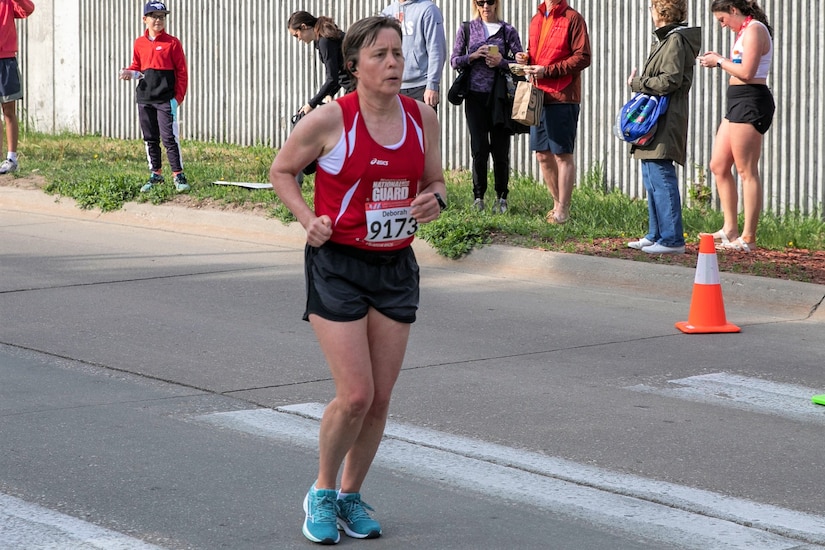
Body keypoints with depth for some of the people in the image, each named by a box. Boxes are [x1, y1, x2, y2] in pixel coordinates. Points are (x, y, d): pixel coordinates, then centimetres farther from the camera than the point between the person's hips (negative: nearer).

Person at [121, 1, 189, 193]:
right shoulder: (139, 43, 9)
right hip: (144, 98, 5)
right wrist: (130, 73, -3)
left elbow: (181, 72, -4)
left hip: (166, 99, -5)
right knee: (150, 138, 10)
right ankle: (155, 175, 19)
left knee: (169, 138, -9)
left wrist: (178, 98, -10)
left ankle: (179, 176, -4)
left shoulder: (172, 43, -3)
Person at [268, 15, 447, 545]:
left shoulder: (423, 117, 0)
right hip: (338, 266, -4)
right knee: (355, 395, -10)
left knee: (380, 398, 6)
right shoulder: (330, 120, -12)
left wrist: (434, 201, -8)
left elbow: (435, 181, 15)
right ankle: (322, 493, 14)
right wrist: (309, 220, -13)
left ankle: (352, 495, 26)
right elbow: (281, 170, 2)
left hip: (396, 267, 4)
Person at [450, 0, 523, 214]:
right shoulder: (466, 29, 9)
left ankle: (501, 197, 11)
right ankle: (478, 197, 6)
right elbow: (454, 61, 8)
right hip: (475, 95, 1)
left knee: (500, 148, 0)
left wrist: (501, 62, -14)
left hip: (500, 97, 0)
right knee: (479, 148, -3)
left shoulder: (508, 31, 6)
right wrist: (473, 56, -9)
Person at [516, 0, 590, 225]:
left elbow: (582, 57, -13)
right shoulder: (537, 19, 15)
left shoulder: (572, 19, -7)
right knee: (543, 154, 12)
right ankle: (558, 203, 25)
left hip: (562, 97, -7)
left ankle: (562, 211, 4)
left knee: (562, 155, -2)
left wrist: (547, 71, -17)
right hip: (539, 95, 7)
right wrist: (526, 59, 3)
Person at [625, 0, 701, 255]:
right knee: (651, 177, 15)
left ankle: (672, 239, -9)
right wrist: (641, 82, 9)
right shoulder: (665, 38, 18)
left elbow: (670, 80, -20)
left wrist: (636, 83, -10)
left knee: (661, 178, -11)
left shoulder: (675, 40, -13)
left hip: (665, 123, -11)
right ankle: (656, 235, 23)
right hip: (656, 121, 11)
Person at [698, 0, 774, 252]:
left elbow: (746, 72, -20)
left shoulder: (754, 29, -11)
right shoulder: (744, 31, 19)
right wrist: (719, 61, 7)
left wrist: (720, 61, -7)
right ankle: (730, 229, 16)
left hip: (751, 101, -11)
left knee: (746, 171, -8)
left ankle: (748, 238, -6)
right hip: (738, 102, 11)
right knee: (718, 166, 11)